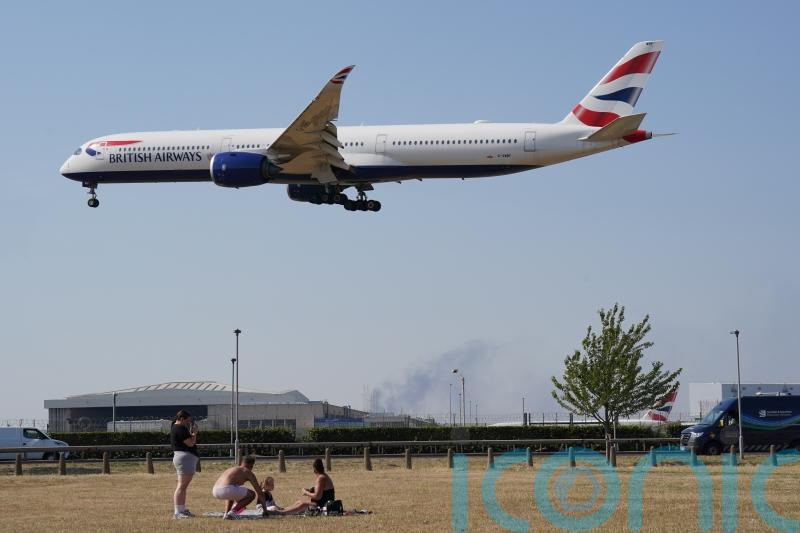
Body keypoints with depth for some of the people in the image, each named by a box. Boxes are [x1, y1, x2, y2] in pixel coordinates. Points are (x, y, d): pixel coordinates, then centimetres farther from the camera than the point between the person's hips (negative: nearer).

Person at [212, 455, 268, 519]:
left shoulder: (231, 469, 35)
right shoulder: (248, 472, 15)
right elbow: (259, 492, 16)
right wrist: (265, 509, 25)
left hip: (215, 492, 8)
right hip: (227, 490, -8)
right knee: (252, 494, 12)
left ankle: (226, 513, 15)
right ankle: (232, 512, -4)